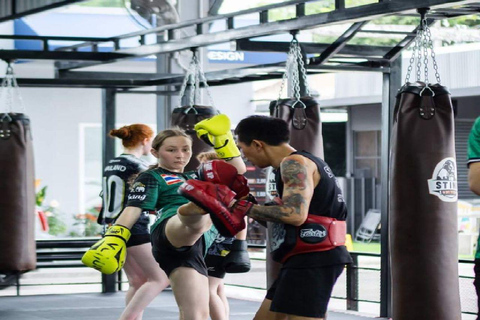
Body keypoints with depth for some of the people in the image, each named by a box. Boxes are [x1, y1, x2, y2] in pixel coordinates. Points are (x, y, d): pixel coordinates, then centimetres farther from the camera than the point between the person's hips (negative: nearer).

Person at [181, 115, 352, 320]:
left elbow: (295, 215, -26)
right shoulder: (297, 164, 19)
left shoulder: (294, 163, -13)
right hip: (306, 258, 11)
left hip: (313, 259, -11)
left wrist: (239, 207, -19)